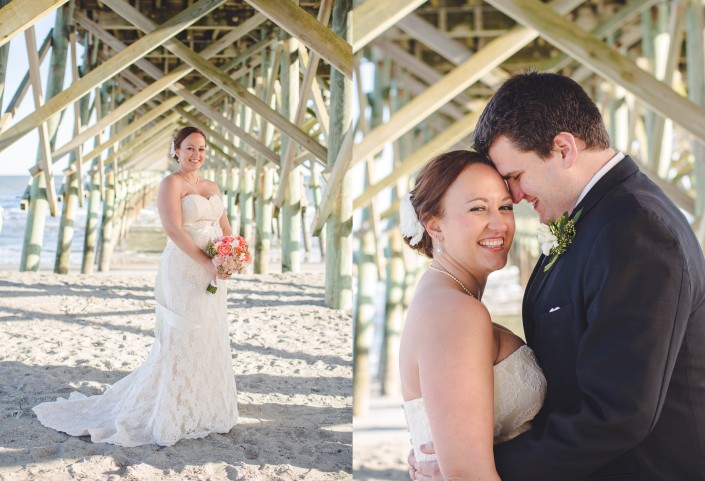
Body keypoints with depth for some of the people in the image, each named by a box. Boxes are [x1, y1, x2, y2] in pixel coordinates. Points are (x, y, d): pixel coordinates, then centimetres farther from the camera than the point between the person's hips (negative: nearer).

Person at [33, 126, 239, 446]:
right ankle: (169, 414, 8)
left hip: (211, 276, 8)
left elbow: (225, 229, 14)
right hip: (183, 273, -7)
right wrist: (207, 263, -22)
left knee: (209, 341, 13)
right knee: (181, 342, -2)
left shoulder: (212, 187, 15)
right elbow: (174, 229, -18)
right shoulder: (171, 184, -7)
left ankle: (203, 408, 26)